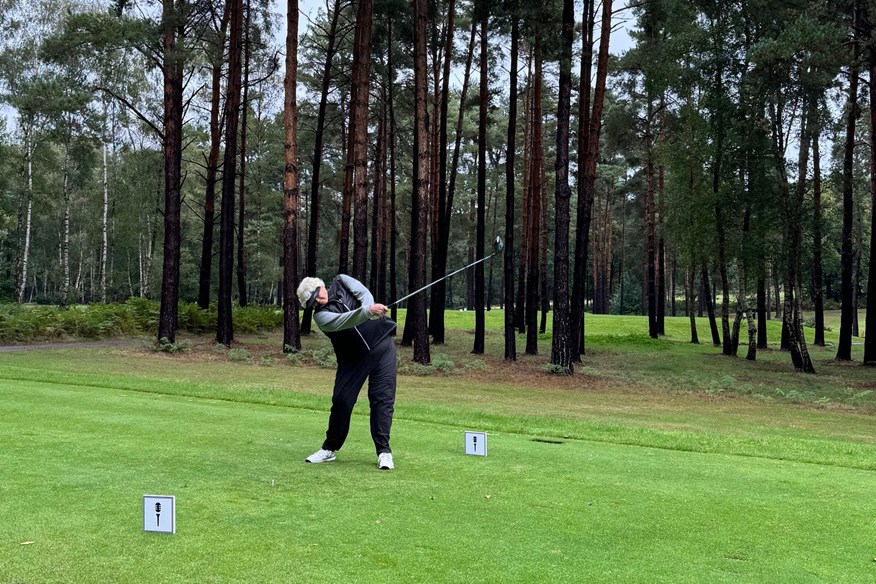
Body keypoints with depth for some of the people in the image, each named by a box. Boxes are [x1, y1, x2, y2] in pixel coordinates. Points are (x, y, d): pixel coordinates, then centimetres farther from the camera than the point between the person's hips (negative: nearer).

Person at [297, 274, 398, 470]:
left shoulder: (341, 282, 2)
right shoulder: (321, 316, -10)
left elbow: (365, 294, -11)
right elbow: (344, 321, -29)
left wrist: (367, 307, -31)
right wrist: (367, 311, -45)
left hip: (382, 346, 1)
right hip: (353, 358, -1)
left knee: (382, 399, -5)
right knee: (341, 401, -1)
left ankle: (384, 451, -3)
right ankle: (330, 449, 17)